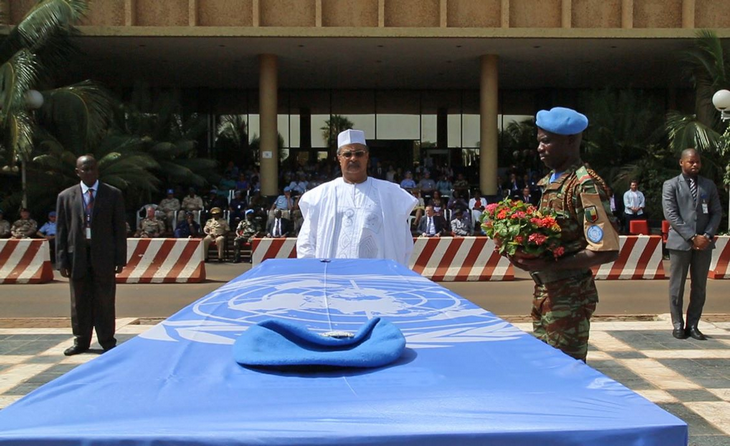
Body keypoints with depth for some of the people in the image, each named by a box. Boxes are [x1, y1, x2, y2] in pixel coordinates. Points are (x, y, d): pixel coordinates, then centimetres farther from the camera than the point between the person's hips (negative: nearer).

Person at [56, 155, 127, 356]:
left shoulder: (113, 194, 4)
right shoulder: (66, 197, 7)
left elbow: (120, 227, 3)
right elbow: (60, 230, 6)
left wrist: (120, 258, -2)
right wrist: (62, 260, 0)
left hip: (104, 256, -1)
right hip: (77, 256, 1)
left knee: (105, 301, 3)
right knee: (79, 302, 8)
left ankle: (107, 341, 12)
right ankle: (81, 341, 20)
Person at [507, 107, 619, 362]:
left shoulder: (585, 185, -18)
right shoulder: (550, 181, 10)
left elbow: (607, 250, -22)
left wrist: (549, 266, -24)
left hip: (569, 296, -8)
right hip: (544, 291, 9)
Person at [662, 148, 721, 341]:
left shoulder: (709, 185, 13)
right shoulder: (671, 185, 2)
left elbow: (717, 212, 9)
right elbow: (671, 215, -6)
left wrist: (707, 236, -7)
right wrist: (692, 237, -13)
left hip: (704, 243, 3)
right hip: (680, 242, -3)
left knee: (700, 287, 5)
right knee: (677, 286, 1)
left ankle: (693, 325, 12)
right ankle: (678, 325, 10)